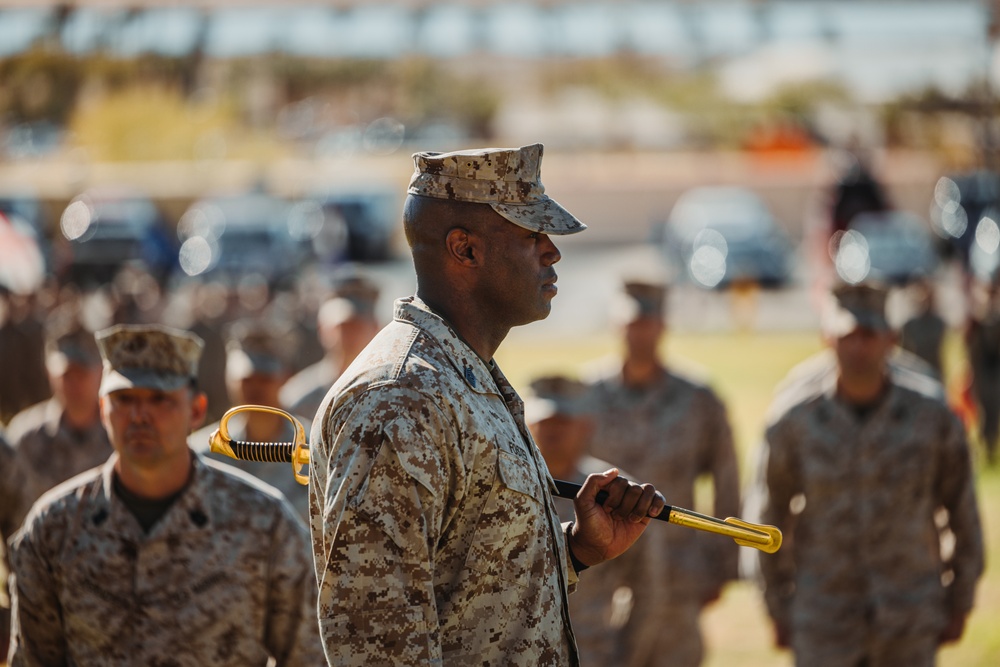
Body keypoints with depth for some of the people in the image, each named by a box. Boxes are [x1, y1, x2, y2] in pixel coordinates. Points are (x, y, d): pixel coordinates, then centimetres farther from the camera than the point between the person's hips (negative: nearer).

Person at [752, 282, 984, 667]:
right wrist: (779, 613, 5)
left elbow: (963, 516, 3)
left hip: (910, 627, 0)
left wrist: (960, 606, 5)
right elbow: (772, 517, 4)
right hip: (823, 624, 0)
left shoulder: (932, 419, -7)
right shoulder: (795, 422, -7)